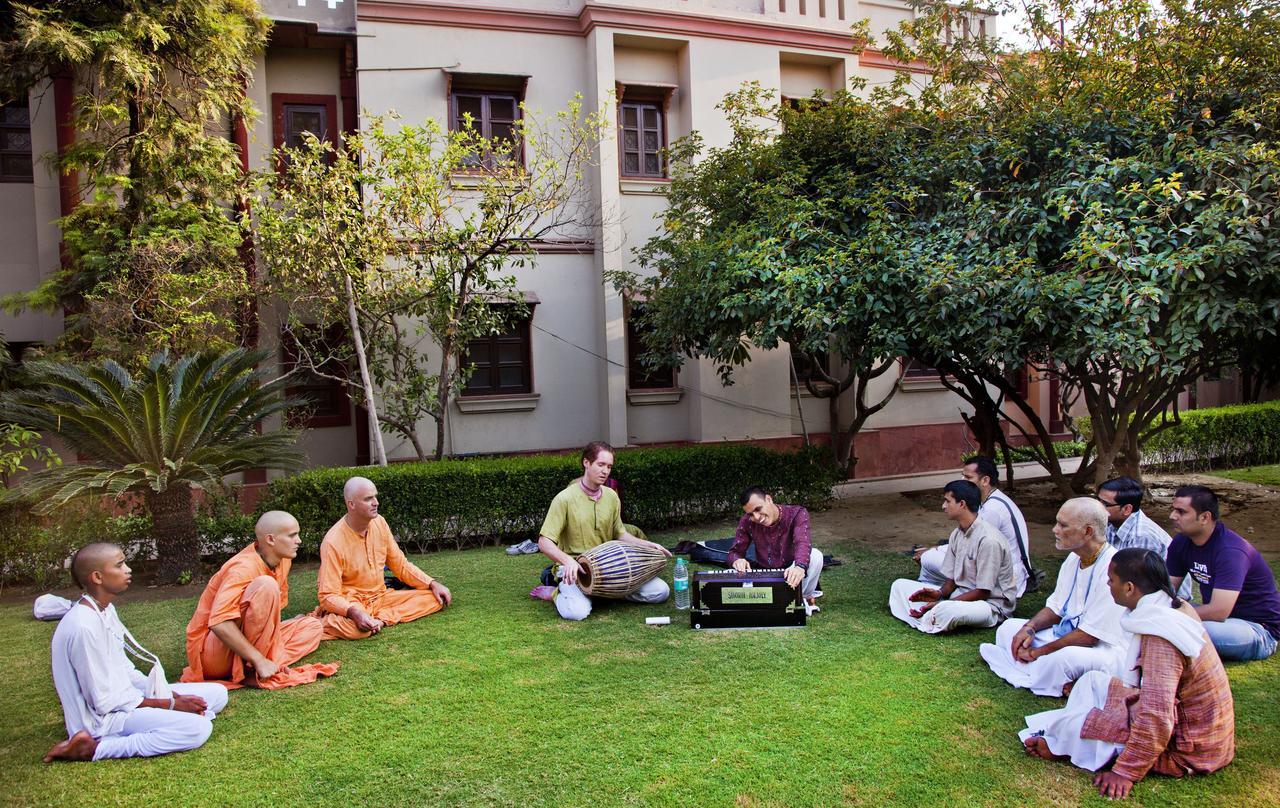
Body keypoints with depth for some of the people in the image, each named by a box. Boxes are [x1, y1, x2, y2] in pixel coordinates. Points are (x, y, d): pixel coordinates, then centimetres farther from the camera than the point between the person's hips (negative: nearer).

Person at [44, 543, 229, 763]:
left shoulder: (106, 610, 9)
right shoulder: (83, 625, -22)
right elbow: (104, 700, -20)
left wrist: (173, 696, 1)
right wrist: (171, 704, -14)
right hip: (103, 718, -10)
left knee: (217, 693, 7)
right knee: (197, 728, -28)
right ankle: (94, 748, -16)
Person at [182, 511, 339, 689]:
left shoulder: (283, 560, 1)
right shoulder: (244, 568, -24)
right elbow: (219, 623, -33)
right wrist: (260, 660, -31)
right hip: (212, 653, -9)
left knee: (313, 626, 2)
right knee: (266, 585, -29)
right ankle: (251, 671, -21)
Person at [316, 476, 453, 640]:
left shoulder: (379, 522, -2)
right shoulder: (333, 542, -20)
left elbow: (401, 565, 8)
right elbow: (329, 596, -20)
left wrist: (433, 584, -4)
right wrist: (353, 612, -40)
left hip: (380, 597, 7)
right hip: (350, 603, -7)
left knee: (435, 597, -11)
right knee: (352, 626, -42)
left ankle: (379, 619, -17)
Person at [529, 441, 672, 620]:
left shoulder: (611, 497, 5)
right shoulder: (565, 498, -12)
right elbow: (544, 542, -14)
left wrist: (650, 545, 3)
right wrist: (568, 561, -32)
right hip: (575, 568, -5)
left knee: (661, 591, -8)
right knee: (577, 611, -35)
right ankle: (555, 592, 0)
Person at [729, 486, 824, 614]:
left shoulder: (796, 514, -20)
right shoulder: (746, 523, -11)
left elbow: (802, 543, -38)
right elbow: (735, 551, -5)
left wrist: (800, 567, -61)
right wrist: (737, 560, -32)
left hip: (790, 575, -2)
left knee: (815, 555, -32)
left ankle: (806, 597, -8)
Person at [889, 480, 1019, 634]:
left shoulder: (988, 540, -22)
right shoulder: (956, 534, 4)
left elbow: (983, 592, -20)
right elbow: (952, 579, 9)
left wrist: (942, 605, -23)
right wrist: (940, 593, -14)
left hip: (991, 604, -8)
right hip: (961, 595, 8)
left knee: (947, 611, -40)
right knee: (900, 585, 2)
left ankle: (925, 624, -9)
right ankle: (929, 621, -18)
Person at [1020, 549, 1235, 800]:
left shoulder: (1159, 638, -31)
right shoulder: (1176, 606, 0)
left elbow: (1156, 720, -33)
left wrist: (1125, 772, -25)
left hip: (1184, 750, -10)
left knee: (1073, 725, -15)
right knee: (1093, 680, 11)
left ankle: (1057, 747, 15)